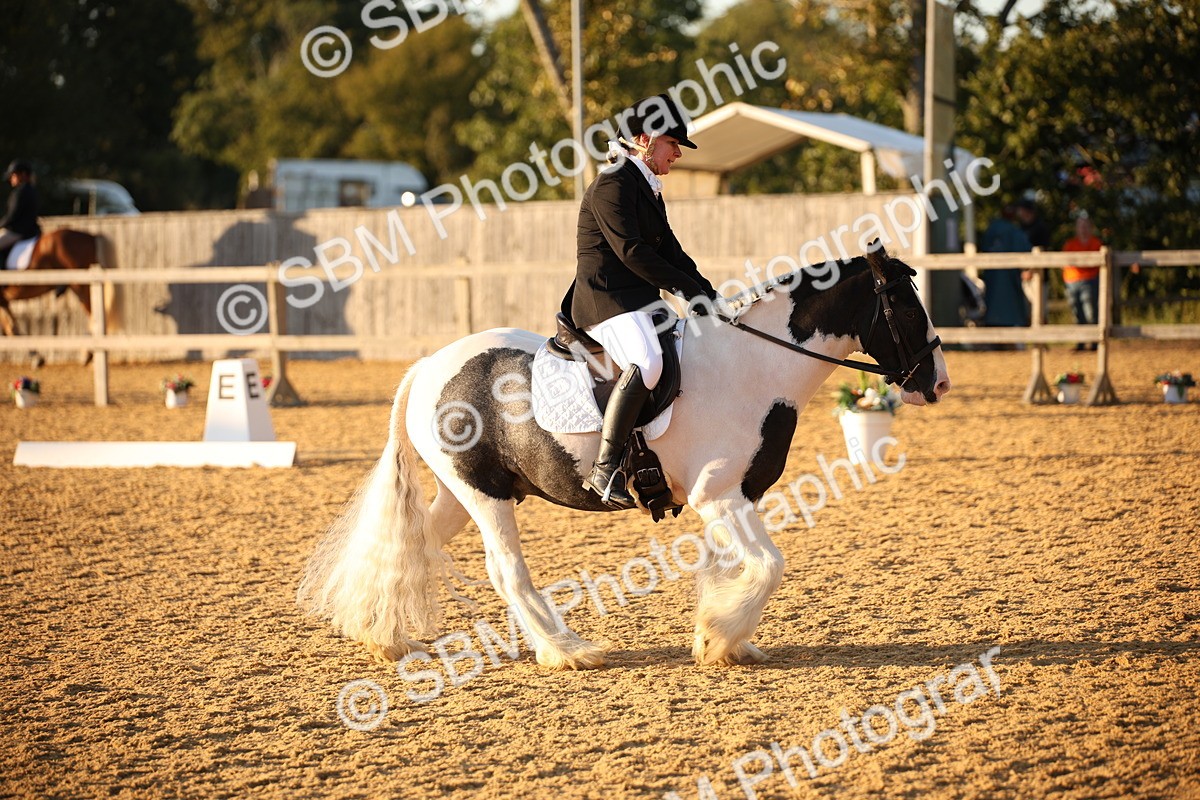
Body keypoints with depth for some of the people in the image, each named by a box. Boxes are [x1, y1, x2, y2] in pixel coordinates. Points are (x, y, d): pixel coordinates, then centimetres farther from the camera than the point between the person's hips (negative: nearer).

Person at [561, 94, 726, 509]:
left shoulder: (648, 188, 19)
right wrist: (690, 289, -18)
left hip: (641, 300, 11)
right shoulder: (613, 185, -12)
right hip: (606, 299, -11)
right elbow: (633, 253, -20)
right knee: (647, 362, -34)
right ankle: (605, 469, -35)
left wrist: (711, 296, 9)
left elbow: (670, 252, 20)